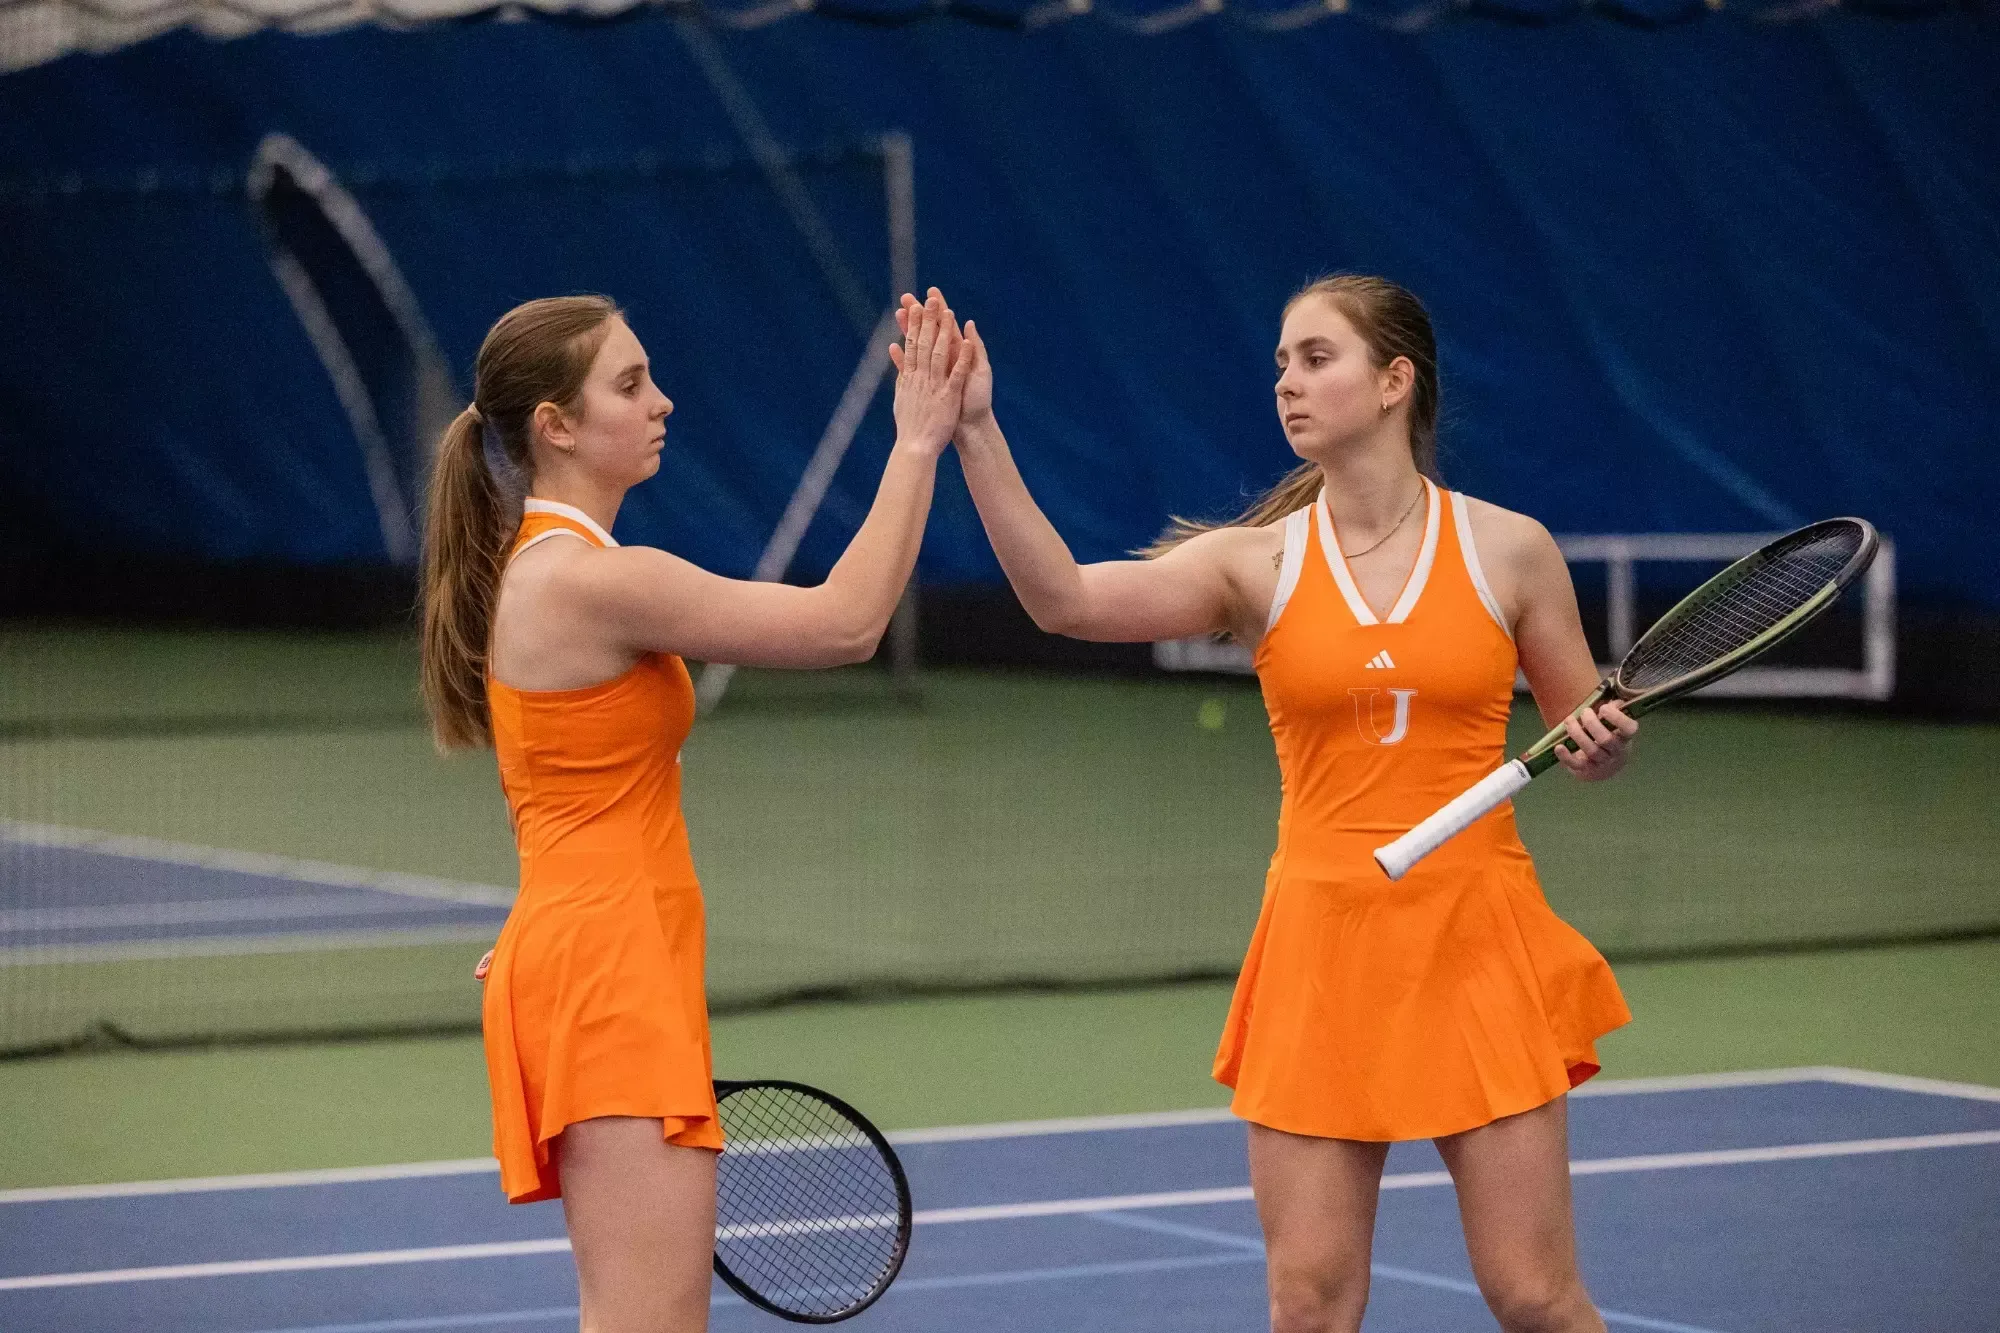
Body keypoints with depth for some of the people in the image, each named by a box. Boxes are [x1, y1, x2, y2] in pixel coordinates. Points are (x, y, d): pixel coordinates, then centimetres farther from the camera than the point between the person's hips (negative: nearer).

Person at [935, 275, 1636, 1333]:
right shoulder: (1256, 563, 1)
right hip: (1323, 940, 1)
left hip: (1477, 948, -1)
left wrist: (1603, 743, -12)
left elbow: (1585, 745, 11)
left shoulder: (1508, 551, 1)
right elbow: (1063, 597, -14)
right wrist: (977, 434, -23)